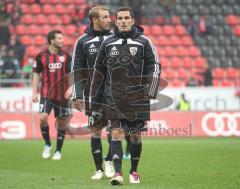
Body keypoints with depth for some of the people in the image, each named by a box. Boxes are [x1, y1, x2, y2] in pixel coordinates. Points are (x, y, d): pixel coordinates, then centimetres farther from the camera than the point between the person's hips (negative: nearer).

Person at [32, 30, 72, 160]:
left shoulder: (66, 56, 3)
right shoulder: (41, 56, 0)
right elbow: (36, 75, 6)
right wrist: (34, 92, -1)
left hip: (62, 94, 1)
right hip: (46, 94, -1)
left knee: (62, 122, 4)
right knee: (43, 117, -17)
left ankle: (58, 151, 17)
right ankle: (47, 145, 7)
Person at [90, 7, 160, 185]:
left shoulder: (143, 42, 1)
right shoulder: (108, 43, 8)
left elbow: (154, 66, 1)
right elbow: (99, 71, 13)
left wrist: (150, 91, -10)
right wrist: (94, 98, 13)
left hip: (137, 98, -1)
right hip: (114, 98, 1)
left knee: (135, 136, 7)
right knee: (116, 134, -10)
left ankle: (134, 171, 23)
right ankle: (118, 173, -14)